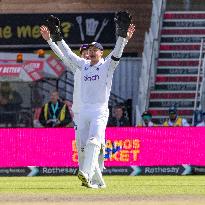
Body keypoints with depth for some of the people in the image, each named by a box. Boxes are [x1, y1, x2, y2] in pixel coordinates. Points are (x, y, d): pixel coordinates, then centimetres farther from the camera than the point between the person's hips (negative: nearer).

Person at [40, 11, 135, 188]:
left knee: (94, 141, -23)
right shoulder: (83, 65, 16)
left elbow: (117, 53, -14)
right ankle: (99, 181, 9)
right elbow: (66, 54, 19)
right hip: (84, 111, 7)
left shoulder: (107, 66, 0)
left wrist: (123, 37, -30)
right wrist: (50, 40, 16)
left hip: (100, 111, -7)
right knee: (84, 147, 3)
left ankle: (86, 174, -41)